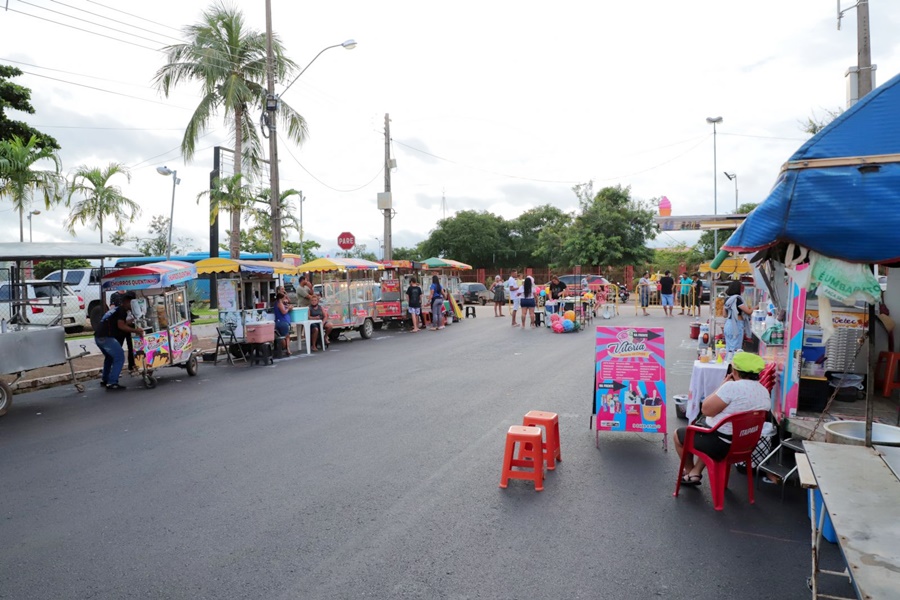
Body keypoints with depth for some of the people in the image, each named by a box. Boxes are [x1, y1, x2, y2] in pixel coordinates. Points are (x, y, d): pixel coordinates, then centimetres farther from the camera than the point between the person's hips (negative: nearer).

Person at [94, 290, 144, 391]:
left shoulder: (115, 308, 26)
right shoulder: (122, 310, -2)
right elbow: (121, 326, -13)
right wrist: (136, 331, -12)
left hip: (98, 336, 10)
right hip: (106, 337, -10)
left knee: (109, 357, 28)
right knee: (119, 358, -9)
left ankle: (104, 380, 37)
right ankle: (112, 383, -14)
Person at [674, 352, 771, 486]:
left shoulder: (732, 387, -27)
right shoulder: (765, 391, 0)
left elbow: (706, 409, -18)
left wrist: (723, 385, -11)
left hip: (720, 444, -8)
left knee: (679, 434, 17)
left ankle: (689, 471, 37)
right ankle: (695, 472, 30)